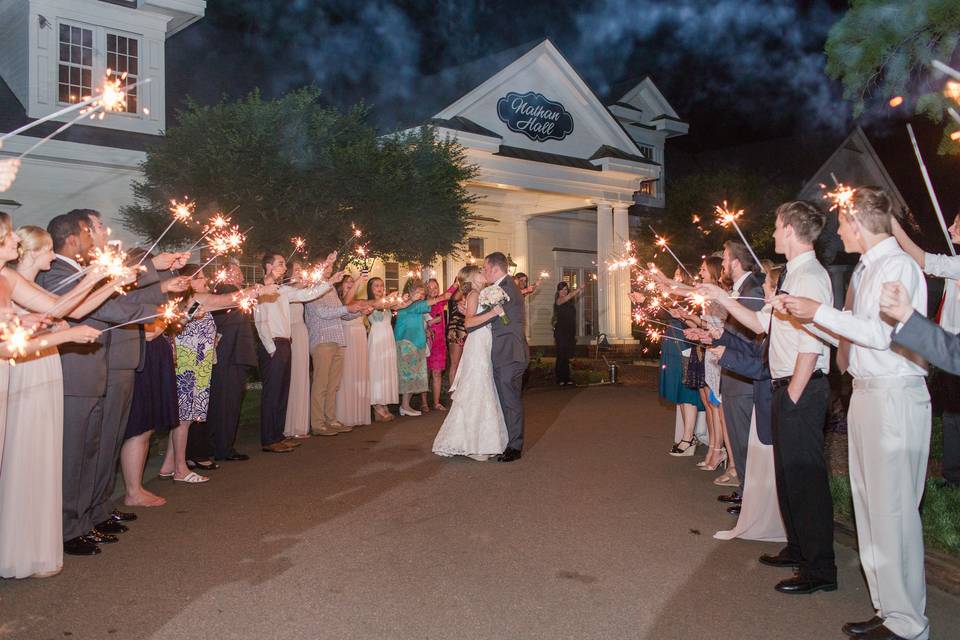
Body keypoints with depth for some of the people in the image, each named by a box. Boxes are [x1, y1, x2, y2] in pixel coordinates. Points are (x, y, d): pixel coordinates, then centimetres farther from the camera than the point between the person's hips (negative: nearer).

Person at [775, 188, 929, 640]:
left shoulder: (898, 266, -11)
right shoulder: (865, 270, 18)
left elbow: (883, 333, -19)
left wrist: (820, 312, -15)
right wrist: (808, 315, 16)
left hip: (894, 394, -10)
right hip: (865, 392, 10)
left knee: (892, 510, -5)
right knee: (869, 505, 13)